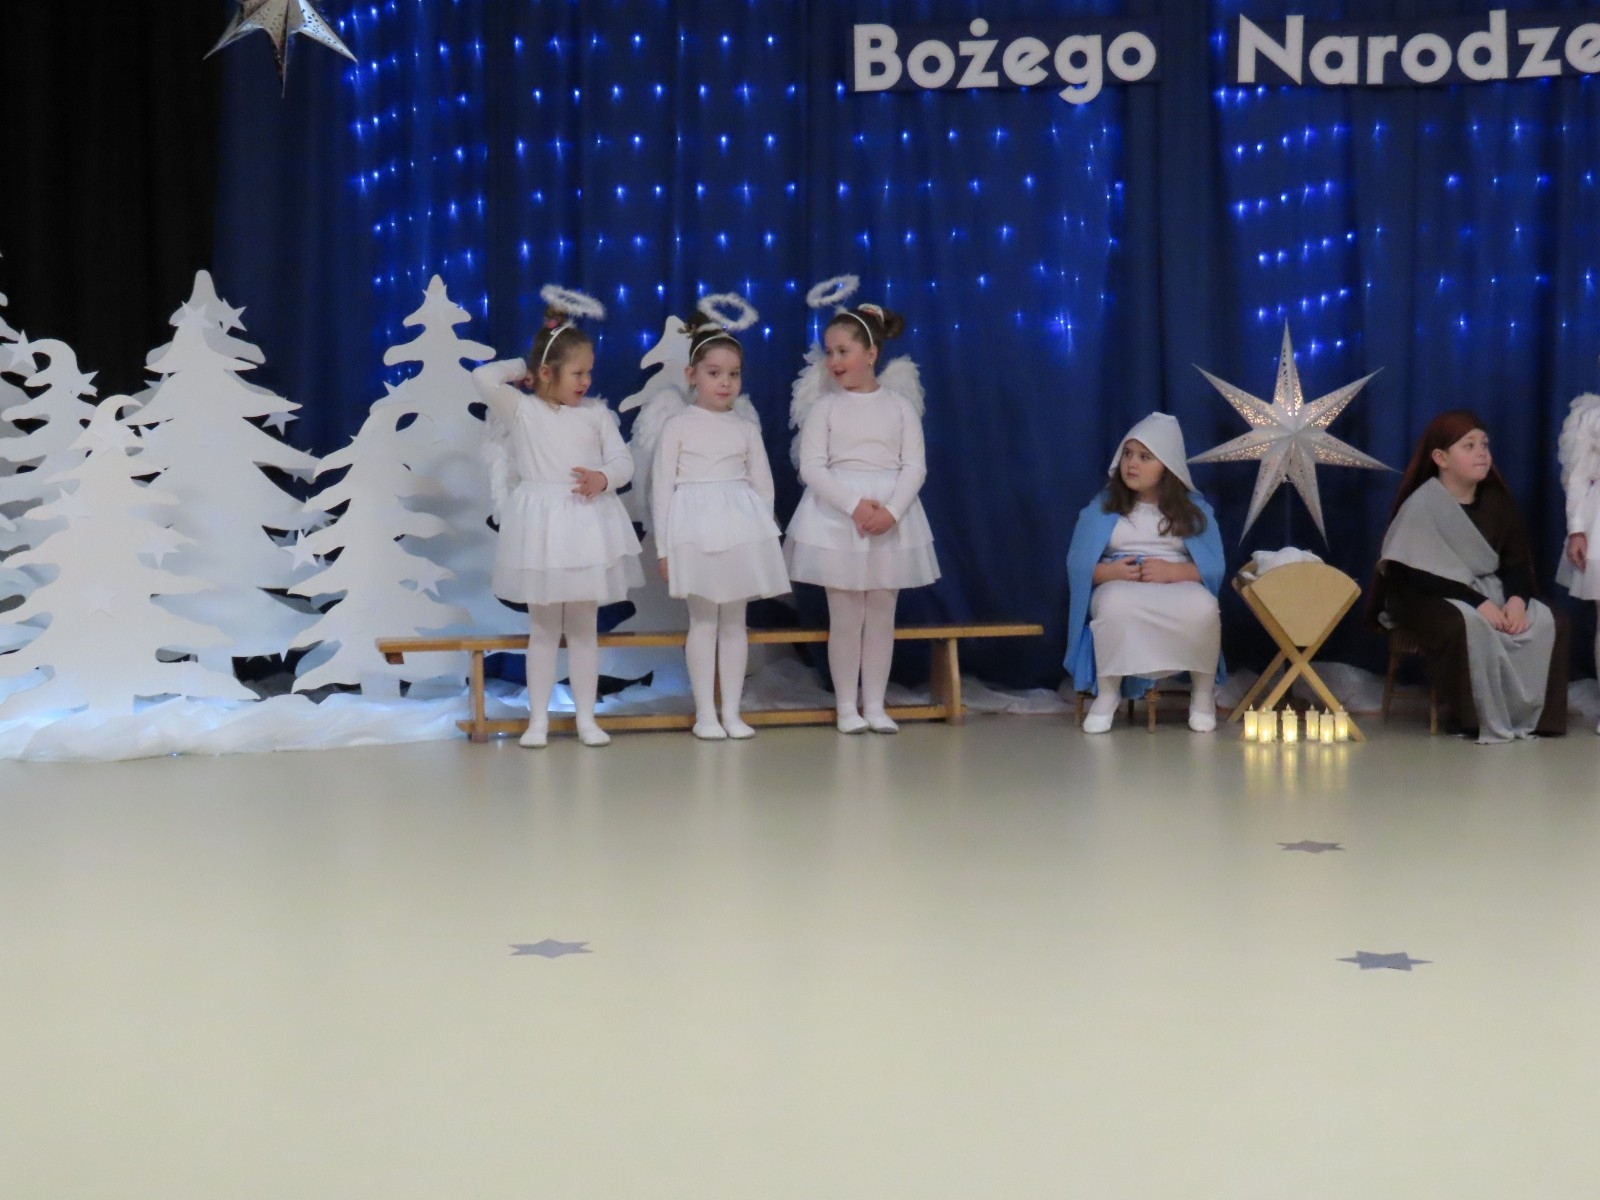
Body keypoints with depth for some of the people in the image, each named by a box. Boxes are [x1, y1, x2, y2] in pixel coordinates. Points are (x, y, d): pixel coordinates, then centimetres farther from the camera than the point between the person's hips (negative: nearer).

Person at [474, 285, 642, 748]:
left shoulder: (596, 414, 2)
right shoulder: (522, 410, -4)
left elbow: (623, 462, 0)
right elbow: (484, 378, -18)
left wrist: (603, 478, -21)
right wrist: (521, 368, -2)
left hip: (587, 525, 2)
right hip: (540, 527, -2)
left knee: (583, 628, 9)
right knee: (543, 628, 7)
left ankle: (586, 718, 16)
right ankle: (538, 719, 14)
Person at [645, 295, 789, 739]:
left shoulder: (747, 429, 7)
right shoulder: (677, 426, -1)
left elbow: (763, 484, 12)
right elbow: (662, 485, -2)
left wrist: (762, 532, 8)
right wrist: (663, 546, -4)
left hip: (741, 528, 3)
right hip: (694, 528, -3)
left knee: (735, 620, 7)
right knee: (703, 620, 1)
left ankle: (732, 711, 13)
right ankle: (705, 713, 8)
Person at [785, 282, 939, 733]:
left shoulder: (900, 405, 4)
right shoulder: (824, 406, 0)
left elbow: (915, 466, -1)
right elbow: (812, 467, -7)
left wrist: (891, 511, -18)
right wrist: (855, 505, -20)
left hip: (892, 516, 1)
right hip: (837, 514, -1)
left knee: (882, 612, 6)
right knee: (845, 615, 1)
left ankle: (875, 704, 15)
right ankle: (846, 706, 11)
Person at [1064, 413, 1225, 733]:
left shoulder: (1194, 507, 8)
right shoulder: (1103, 505, 9)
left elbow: (1213, 566, 0)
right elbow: (1077, 563, 5)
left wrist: (1172, 571, -19)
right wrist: (1110, 571, -17)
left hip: (1178, 585, 0)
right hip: (1118, 586, 0)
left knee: (1203, 609, -37)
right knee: (1116, 605, -40)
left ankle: (1203, 692, -11)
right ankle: (1107, 693, -21)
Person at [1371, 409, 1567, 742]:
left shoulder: (1496, 500, 3)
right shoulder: (1422, 505, -16)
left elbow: (1517, 560, 4)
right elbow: (1418, 574, -22)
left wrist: (1517, 599, -18)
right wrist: (1477, 602, -27)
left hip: (1487, 590, 6)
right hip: (1429, 598, -6)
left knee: (1547, 623, -16)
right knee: (1470, 625, -38)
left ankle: (1527, 715, -9)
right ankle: (1481, 720, -25)